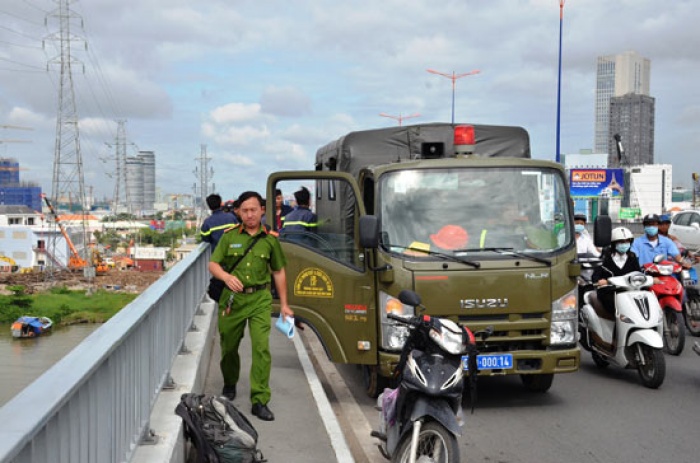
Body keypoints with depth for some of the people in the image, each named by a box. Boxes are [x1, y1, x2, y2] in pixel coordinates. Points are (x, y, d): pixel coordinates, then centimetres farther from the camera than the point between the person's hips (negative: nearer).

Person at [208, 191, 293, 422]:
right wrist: (227, 277, -20)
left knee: (261, 347, -12)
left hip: (260, 299, -1)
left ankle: (260, 401, -8)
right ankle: (230, 384, 42)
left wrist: (284, 304, 11)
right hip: (233, 298, 1)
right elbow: (213, 264, 2)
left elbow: (278, 272, 11)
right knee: (228, 346, 13)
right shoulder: (230, 236, 1)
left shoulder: (270, 239, 3)